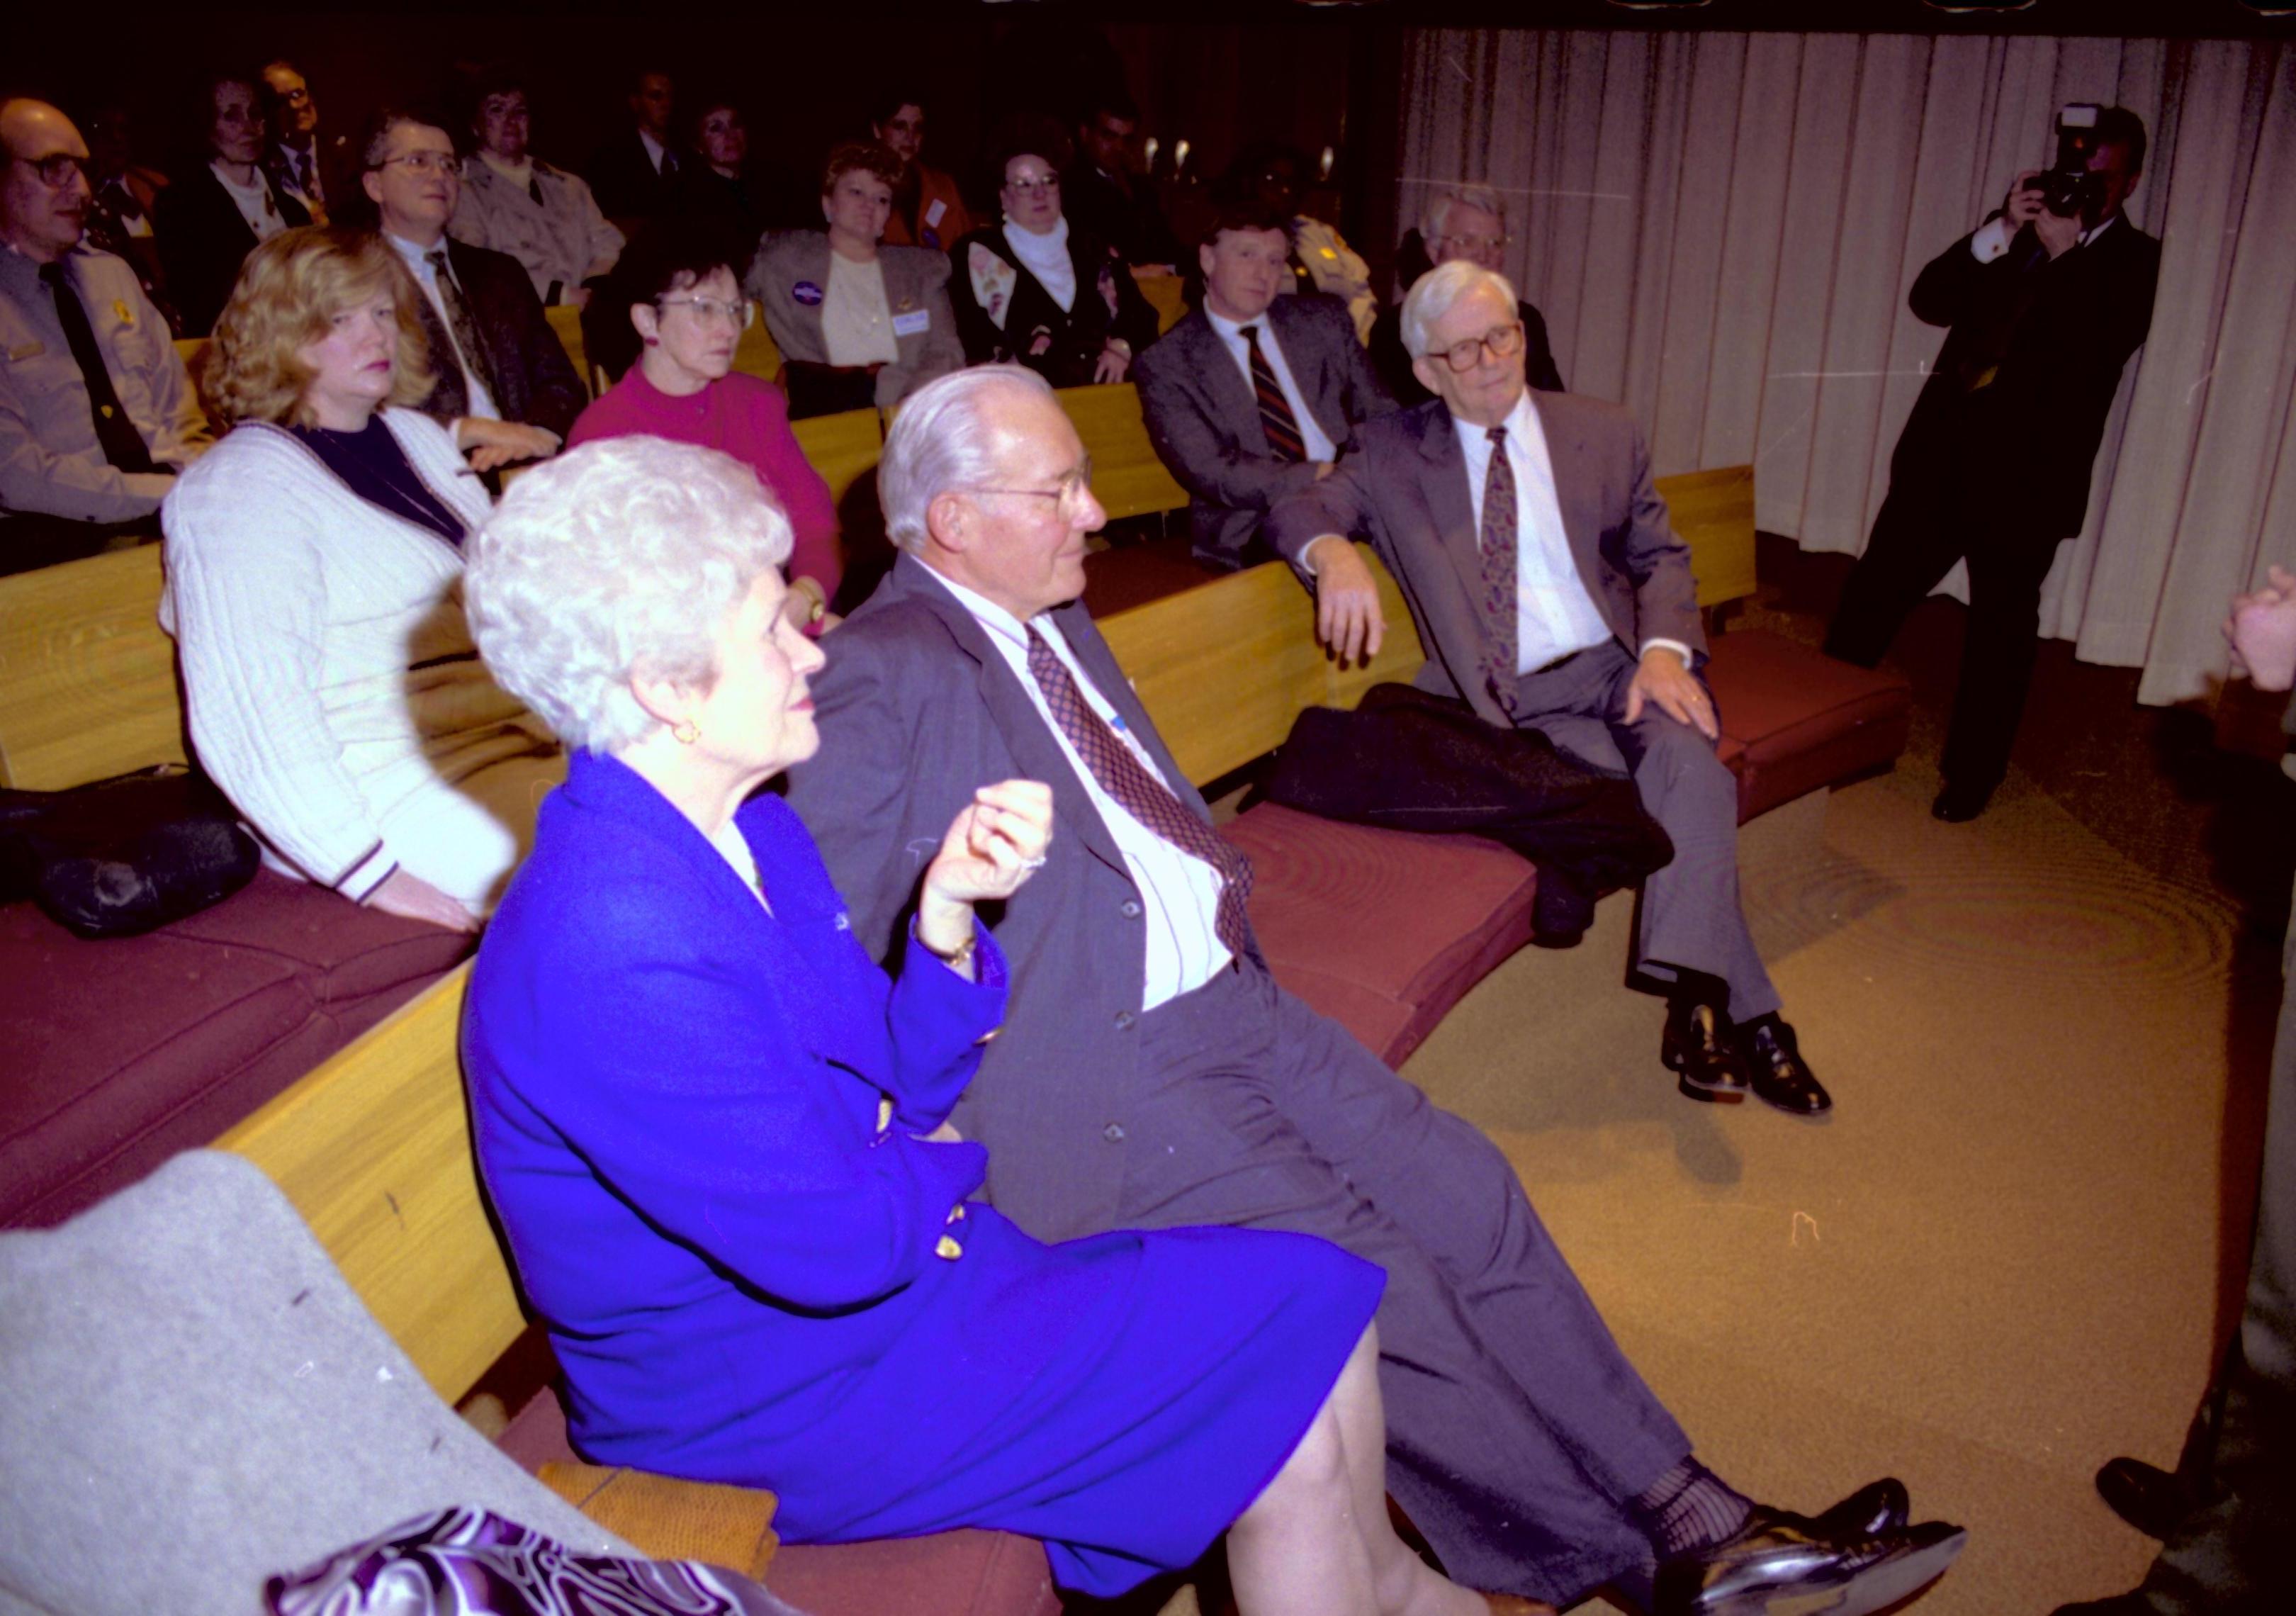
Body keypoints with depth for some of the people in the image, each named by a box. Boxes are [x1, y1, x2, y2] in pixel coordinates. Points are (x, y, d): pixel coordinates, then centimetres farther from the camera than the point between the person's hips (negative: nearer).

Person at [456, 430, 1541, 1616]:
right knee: (1287, 1375, -7)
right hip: (768, 1399, -8)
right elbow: (841, 1245, -27)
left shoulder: (750, 829, 1)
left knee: (1320, 1304, 3)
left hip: (885, 1259, 8)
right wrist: (943, 1161, -5)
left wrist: (949, 918, -14)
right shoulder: (613, 947, -29)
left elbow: (908, 1078, 5)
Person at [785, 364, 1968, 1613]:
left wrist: (1221, 888, 8)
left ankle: (1686, 1513, 12)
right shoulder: (883, 676, -14)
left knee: (1462, 1191, 1)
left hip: (1229, 998, 9)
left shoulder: (1056, 624, 14)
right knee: (1369, 1284, -14)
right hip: (1099, 1073, -8)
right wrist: (946, 1101, -15)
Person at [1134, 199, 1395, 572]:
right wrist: (1320, 476, -17)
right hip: (1255, 533, -5)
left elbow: (1381, 415, 11)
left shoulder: (1325, 320, 13)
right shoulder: (1166, 365, 2)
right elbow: (1210, 471, -8)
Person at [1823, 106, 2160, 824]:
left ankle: (1972, 773, 18)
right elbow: (1930, 300, 1)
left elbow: (2102, 347, -16)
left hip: (2027, 475, -4)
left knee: (2001, 628, 5)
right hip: (1942, 449, 4)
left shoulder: (2137, 262, 1)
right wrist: (2000, 233, -10)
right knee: (1873, 591, 7)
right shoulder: (2015, 229, 13)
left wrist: (2066, 252, -16)